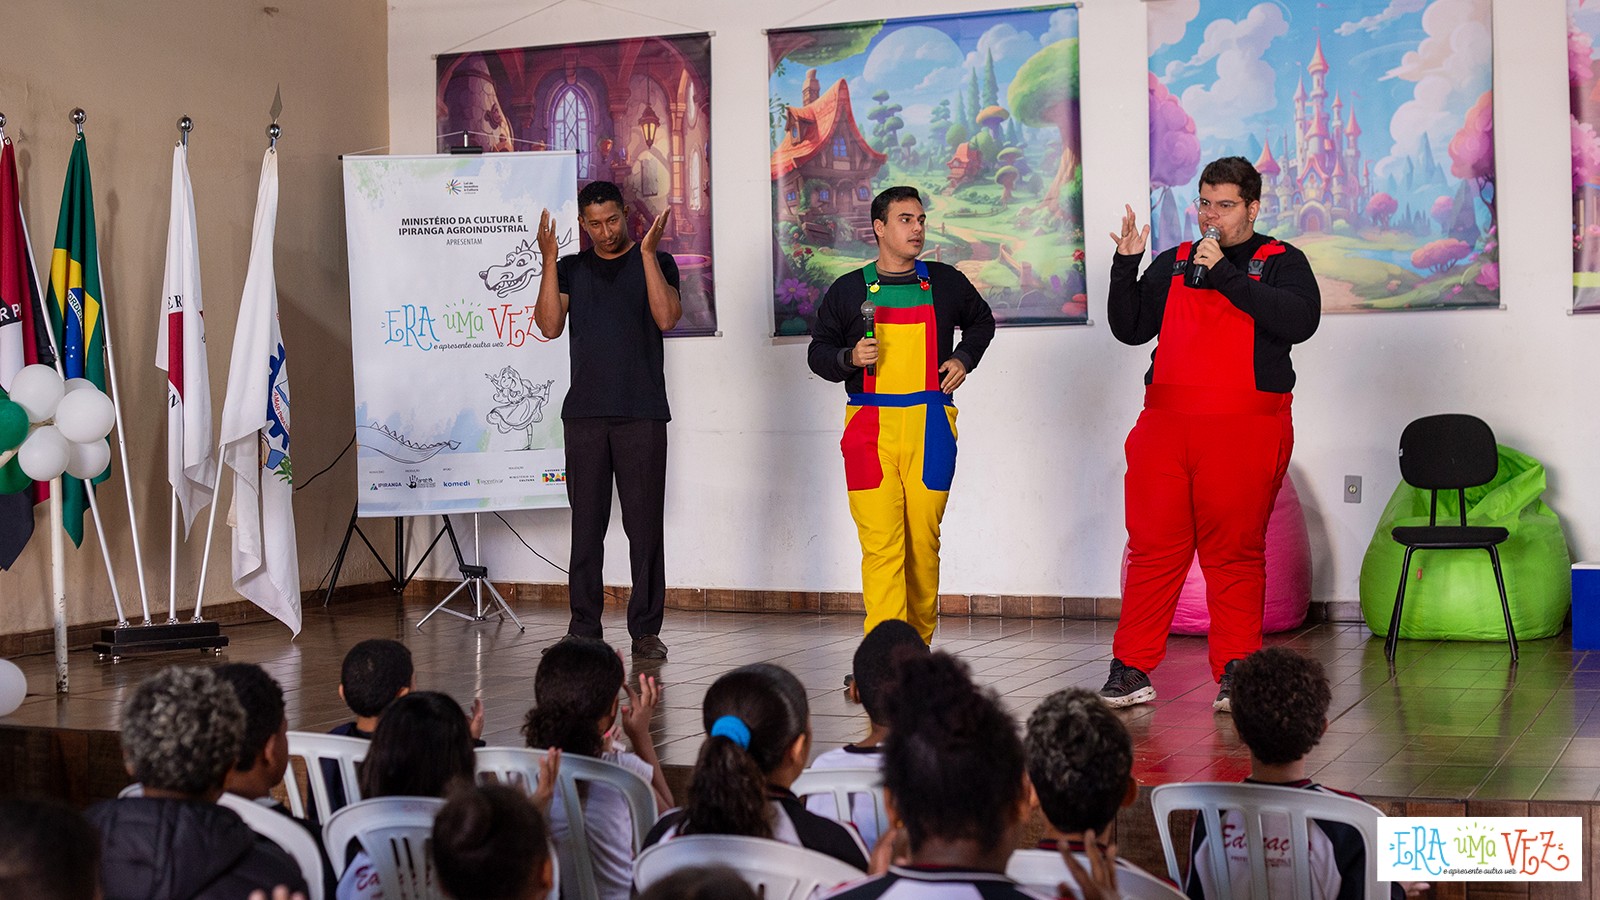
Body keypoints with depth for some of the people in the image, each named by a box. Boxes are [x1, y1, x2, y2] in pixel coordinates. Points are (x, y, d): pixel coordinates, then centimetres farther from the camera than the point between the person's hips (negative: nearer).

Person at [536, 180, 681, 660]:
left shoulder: (656, 263, 6)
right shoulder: (570, 268, 13)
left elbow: (667, 318, -11)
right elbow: (549, 326, -1)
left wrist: (647, 253, -15)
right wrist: (548, 262, -7)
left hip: (642, 413, -2)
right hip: (584, 412, 2)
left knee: (645, 523, -2)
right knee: (586, 522, 3)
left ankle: (646, 629, 3)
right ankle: (583, 627, 9)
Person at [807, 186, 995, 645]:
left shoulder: (945, 282, 10)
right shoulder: (848, 289, 6)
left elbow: (981, 321, 28)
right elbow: (818, 351, 12)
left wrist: (964, 360, 11)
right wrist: (849, 358, -8)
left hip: (929, 426, 2)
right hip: (870, 429, -1)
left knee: (923, 541, 4)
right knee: (880, 543, -10)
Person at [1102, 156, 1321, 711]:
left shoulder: (1281, 263, 8)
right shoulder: (1173, 264, 19)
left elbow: (1299, 321, -11)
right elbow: (1130, 328, 13)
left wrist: (1225, 274, -12)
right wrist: (1126, 266, 0)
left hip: (1244, 429, -3)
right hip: (1165, 424, 3)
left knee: (1235, 554, -2)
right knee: (1153, 549, 1)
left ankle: (1235, 673, 6)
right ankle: (1131, 670, 5)